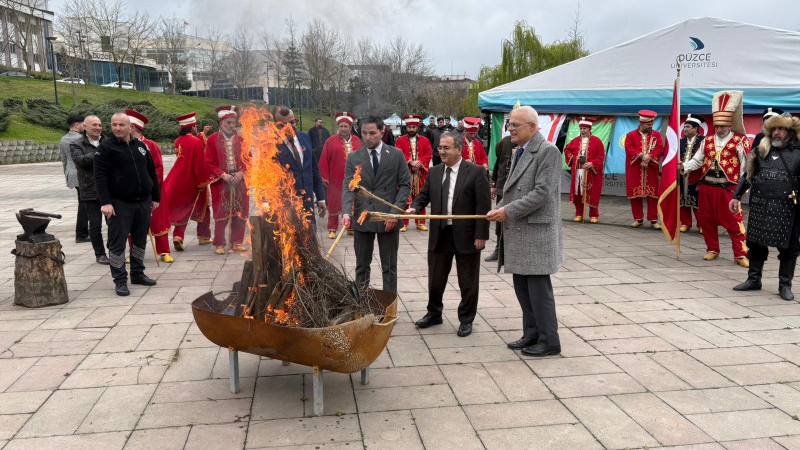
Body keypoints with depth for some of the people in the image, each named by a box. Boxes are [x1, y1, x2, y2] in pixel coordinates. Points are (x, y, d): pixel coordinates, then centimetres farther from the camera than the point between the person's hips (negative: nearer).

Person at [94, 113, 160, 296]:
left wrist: (155, 197, 14)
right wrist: (106, 202, -19)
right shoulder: (106, 148, -4)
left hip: (143, 202, 5)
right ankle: (120, 280, 6)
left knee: (140, 239, 13)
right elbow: (100, 176, -11)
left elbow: (151, 172, 16)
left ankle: (137, 274, 26)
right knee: (117, 242, -2)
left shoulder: (140, 146, 11)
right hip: (120, 204, -5)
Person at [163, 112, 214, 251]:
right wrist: (202, 182, -11)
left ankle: (178, 236, -5)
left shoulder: (178, 141, 2)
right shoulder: (196, 142, -17)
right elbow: (200, 165, -19)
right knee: (202, 208, 14)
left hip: (179, 182, 5)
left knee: (181, 210, 12)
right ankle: (204, 237, 22)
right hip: (193, 182, -5)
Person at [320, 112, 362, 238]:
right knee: (334, 205, 3)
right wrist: (325, 178, -6)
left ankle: (351, 228, 21)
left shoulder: (357, 141, 7)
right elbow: (324, 161, -2)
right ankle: (332, 229, 11)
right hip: (335, 181, -3)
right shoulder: (330, 141, -2)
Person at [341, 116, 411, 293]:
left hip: (388, 219, -1)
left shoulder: (396, 155, 1)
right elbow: (348, 187, -4)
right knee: (362, 266, 11)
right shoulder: (353, 157, 3)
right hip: (362, 218, 1)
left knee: (389, 267, 8)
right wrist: (346, 212, -21)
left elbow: (405, 185, 1)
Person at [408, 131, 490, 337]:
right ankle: (434, 314, 34)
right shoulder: (434, 172, 8)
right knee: (435, 279, 15)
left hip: (466, 236, -4)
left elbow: (483, 206, -10)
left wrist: (481, 235, -14)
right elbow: (424, 195, 15)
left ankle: (466, 320, 25)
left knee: (468, 283, 8)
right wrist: (414, 207, -8)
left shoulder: (476, 172, -8)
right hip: (440, 235, 5)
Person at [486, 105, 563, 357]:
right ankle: (531, 335, 27)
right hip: (518, 233, 9)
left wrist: (508, 211, -18)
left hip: (536, 232, -9)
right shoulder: (519, 153, 16)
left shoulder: (548, 152, -12)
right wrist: (500, 208, 6)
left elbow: (542, 193, -20)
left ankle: (549, 341, 11)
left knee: (539, 289, -1)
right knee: (523, 288, 15)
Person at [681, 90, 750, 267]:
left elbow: (746, 166, -4)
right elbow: (697, 161, 10)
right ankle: (712, 250, 25)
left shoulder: (740, 141, -1)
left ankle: (740, 254, 5)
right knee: (707, 220, 10)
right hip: (706, 187, 5)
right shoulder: (707, 141, 12)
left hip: (728, 188, -4)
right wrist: (684, 166, -10)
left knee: (733, 222, -4)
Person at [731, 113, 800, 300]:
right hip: (760, 206, 3)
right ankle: (754, 279, 22)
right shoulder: (761, 151, 12)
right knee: (756, 243, 10)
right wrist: (736, 196, 12)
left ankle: (785, 285, 15)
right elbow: (747, 175, 17)